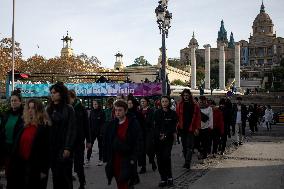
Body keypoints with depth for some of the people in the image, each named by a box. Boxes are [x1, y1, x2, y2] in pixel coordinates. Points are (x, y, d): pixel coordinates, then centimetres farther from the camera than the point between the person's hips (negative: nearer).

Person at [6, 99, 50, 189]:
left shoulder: (44, 127, -10)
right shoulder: (25, 125, 11)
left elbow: (46, 149, -13)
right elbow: (17, 145, 14)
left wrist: (44, 170, -15)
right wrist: (13, 163, 10)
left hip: (35, 165, -6)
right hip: (21, 164, 7)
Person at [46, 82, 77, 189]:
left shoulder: (68, 109, -5)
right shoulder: (49, 109, 10)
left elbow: (71, 130, -9)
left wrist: (68, 148, -16)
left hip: (63, 148, -5)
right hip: (52, 148, 5)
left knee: (65, 175, -2)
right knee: (55, 175, 9)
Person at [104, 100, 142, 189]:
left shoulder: (133, 123, -7)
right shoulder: (112, 124, 6)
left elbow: (138, 142, -8)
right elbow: (106, 142, 10)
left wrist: (133, 158, -14)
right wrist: (106, 158, 5)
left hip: (127, 160, -5)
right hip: (115, 159, 5)